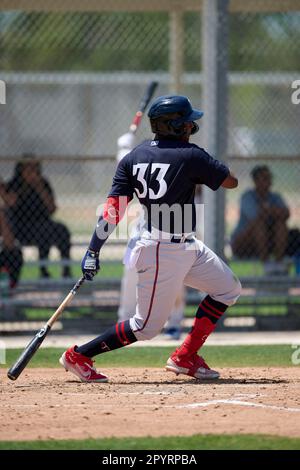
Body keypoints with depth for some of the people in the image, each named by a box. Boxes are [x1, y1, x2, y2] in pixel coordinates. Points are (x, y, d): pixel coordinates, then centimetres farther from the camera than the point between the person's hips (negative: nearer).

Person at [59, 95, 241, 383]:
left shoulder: (134, 157, 2)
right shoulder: (190, 156, -17)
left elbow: (113, 209, -3)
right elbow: (231, 181, -6)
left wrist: (93, 251, -5)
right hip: (163, 253, -9)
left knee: (228, 289, 16)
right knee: (147, 327, 0)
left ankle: (184, 358, 18)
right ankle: (78, 356, 6)